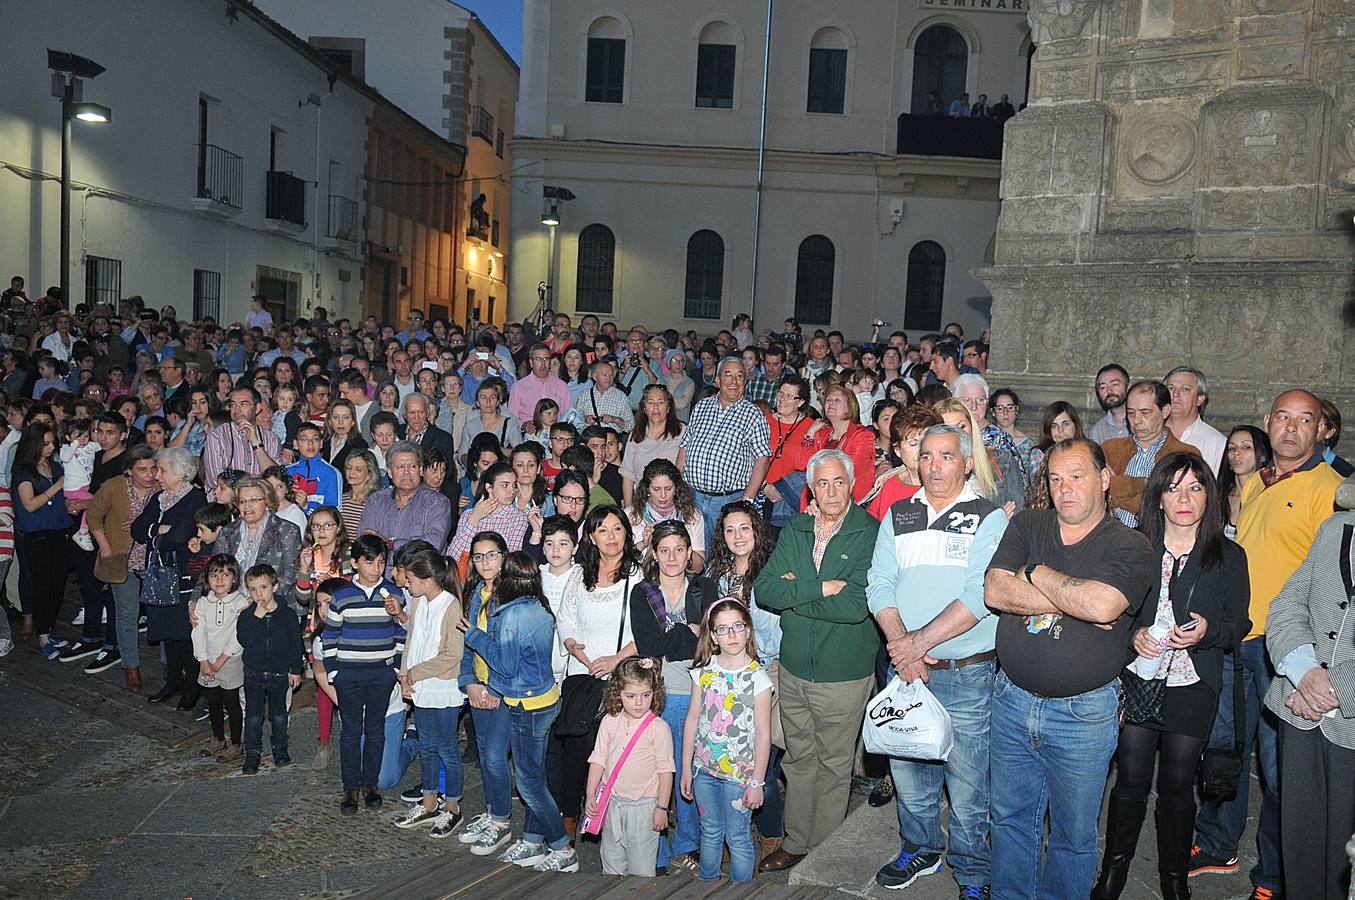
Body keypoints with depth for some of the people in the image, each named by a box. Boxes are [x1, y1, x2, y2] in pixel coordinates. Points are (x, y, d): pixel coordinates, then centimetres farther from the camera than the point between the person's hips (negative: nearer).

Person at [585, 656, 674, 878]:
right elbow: (598, 760, 4)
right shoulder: (609, 722, -2)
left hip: (644, 805, -4)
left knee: (641, 867, 5)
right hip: (612, 802, 4)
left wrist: (662, 808, -9)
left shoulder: (658, 727, -14)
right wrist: (590, 794, 0)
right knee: (611, 861, 19)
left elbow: (666, 770, -10)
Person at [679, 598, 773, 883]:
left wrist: (757, 782, -10)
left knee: (738, 838, 7)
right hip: (704, 768, 3)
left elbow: (763, 733, -9)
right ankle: (707, 882, 36)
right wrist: (686, 768, 6)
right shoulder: (703, 672, -1)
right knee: (710, 833, 18)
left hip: (739, 772, -3)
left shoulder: (757, 678, -11)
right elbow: (692, 719, 5)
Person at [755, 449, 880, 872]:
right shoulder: (794, 531, 3)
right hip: (794, 667, 5)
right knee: (798, 759, 19)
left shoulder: (870, 534, -14)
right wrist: (820, 589, -20)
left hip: (844, 674, -4)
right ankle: (795, 841, 36)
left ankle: (823, 852, 29)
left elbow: (856, 606, -25)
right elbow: (765, 591, -7)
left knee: (833, 766, 12)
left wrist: (794, 594, -14)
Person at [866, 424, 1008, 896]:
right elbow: (880, 584, 1)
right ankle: (921, 850, 39)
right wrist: (900, 646, -13)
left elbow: (981, 596, -15)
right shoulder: (897, 516, 8)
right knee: (907, 771, 16)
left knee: (966, 782, 5)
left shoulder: (989, 519, -5)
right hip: (905, 669, 4)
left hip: (967, 675, -4)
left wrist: (921, 640, -19)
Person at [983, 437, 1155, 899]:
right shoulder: (1027, 525, 3)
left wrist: (1036, 573, -14)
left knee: (1074, 833, 14)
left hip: (1084, 713, -3)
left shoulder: (1131, 546, -8)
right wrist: (1073, 598, -17)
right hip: (1013, 700, 3)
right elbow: (994, 591, -10)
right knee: (1009, 817, 18)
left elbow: (1102, 605, -27)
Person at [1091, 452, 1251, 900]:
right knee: (1130, 782, 6)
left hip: (1193, 688, 0)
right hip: (1135, 680, 0)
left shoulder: (1229, 557, -1)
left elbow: (1238, 623, 5)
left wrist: (1207, 631, -15)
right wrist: (1132, 634, -13)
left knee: (1177, 786, 10)